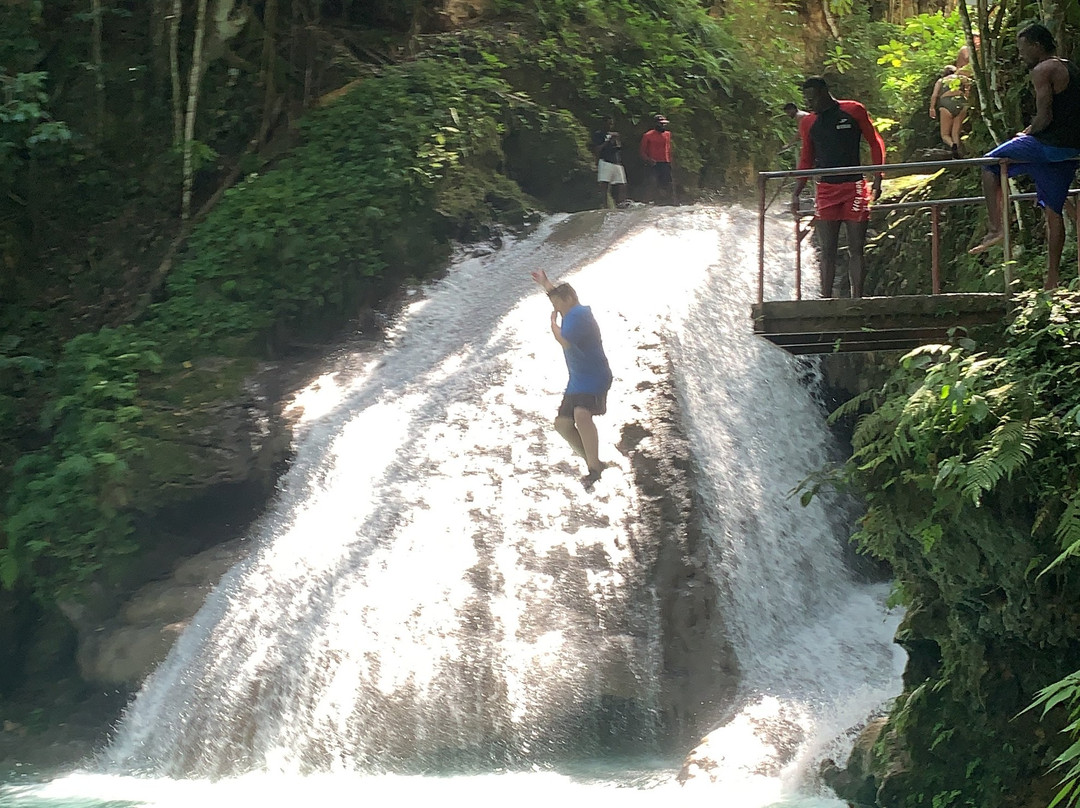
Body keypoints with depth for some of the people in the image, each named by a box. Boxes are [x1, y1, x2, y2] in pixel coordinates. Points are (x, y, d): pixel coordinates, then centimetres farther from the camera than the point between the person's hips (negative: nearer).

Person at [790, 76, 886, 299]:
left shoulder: (854, 111, 1)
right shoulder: (808, 123, 10)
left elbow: (875, 143, 5)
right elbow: (806, 160, 17)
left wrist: (877, 179, -4)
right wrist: (796, 193, 10)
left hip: (854, 186, -3)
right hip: (825, 189, 3)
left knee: (856, 249, -3)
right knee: (827, 251, -1)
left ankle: (857, 299, -3)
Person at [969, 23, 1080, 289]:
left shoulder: (1043, 70, -10)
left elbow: (1045, 117, -18)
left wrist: (1028, 134, 1)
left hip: (1048, 145, -9)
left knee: (990, 164, 7)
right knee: (1053, 211, 13)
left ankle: (995, 228, -5)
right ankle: (1052, 279, 14)